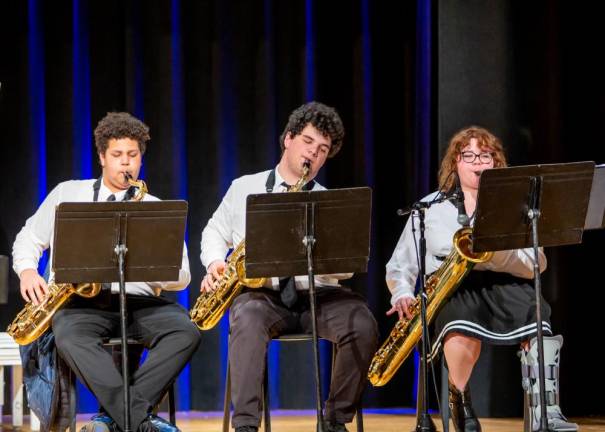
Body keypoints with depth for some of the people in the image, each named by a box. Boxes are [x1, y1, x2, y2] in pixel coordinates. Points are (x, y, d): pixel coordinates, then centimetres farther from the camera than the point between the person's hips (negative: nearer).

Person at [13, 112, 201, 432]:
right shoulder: (68, 194, 16)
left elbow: (181, 277, 7)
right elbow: (29, 239, 22)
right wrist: (27, 271, 0)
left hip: (137, 300, 1)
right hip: (79, 302, -1)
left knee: (186, 331, -31)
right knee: (70, 337, -38)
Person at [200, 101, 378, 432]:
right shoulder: (244, 188, 16)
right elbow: (215, 231, 24)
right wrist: (215, 262, 2)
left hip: (316, 294, 1)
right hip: (262, 294, -1)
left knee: (362, 324, -29)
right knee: (248, 318, -38)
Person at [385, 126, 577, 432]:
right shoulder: (430, 208, 16)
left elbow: (536, 265, 2)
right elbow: (399, 266, 16)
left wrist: (496, 251, -17)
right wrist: (402, 295, -6)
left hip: (502, 284, 1)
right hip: (449, 291, -1)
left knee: (534, 310, -36)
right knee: (464, 317, -39)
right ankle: (459, 400, -11)